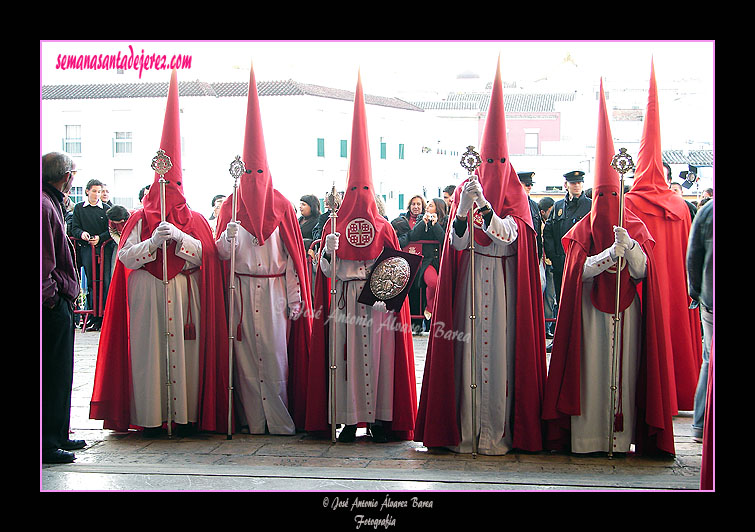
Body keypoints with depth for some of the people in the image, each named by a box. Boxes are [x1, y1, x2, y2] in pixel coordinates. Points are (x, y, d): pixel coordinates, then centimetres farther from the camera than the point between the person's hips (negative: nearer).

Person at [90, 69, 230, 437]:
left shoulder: (195, 221, 11)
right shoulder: (139, 219, 8)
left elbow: (203, 255, -1)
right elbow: (125, 256, -1)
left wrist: (179, 237, -16)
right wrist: (153, 242, -15)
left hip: (183, 295, 1)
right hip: (146, 295, -1)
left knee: (184, 351, -2)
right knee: (148, 351, -3)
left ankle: (184, 416, 4)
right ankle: (149, 417, 3)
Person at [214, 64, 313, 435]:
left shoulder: (282, 206, 6)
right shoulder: (230, 206, 8)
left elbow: (293, 255, 4)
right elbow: (222, 253, 5)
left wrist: (295, 297, -2)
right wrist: (230, 236, -17)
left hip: (274, 290, -1)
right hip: (241, 290, 1)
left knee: (274, 353, -4)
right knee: (245, 352, 0)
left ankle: (280, 420, 2)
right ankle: (251, 419, 5)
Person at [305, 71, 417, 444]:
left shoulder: (384, 229, 9)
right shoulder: (333, 228, 8)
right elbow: (325, 270, 3)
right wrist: (329, 250, -15)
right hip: (344, 300, 0)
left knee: (378, 353, -2)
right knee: (346, 354, -4)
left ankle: (380, 418, 3)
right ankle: (350, 419, 1)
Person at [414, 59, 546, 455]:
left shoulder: (515, 196, 5)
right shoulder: (464, 189, 9)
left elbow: (508, 236, -13)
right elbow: (456, 242, -3)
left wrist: (483, 204, -27)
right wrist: (463, 208, -22)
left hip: (502, 286, -1)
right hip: (467, 284, 1)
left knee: (498, 349, -4)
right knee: (467, 349, -2)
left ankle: (494, 432, 1)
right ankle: (464, 430, 3)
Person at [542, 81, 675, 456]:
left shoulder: (636, 228, 7)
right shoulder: (583, 230, 5)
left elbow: (642, 272, -5)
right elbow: (580, 270, -9)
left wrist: (629, 246, -21)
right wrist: (612, 254, -21)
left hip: (626, 310, 1)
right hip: (591, 311, -1)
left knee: (625, 367, -1)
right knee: (590, 368, -3)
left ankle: (621, 436, 3)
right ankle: (587, 436, 0)